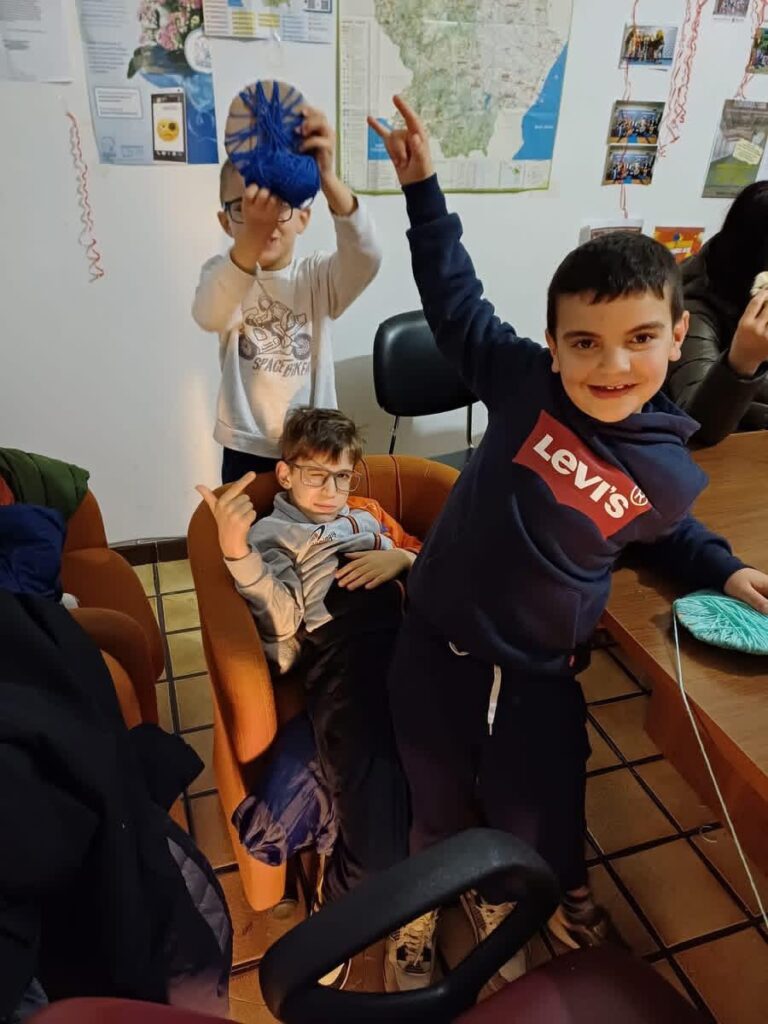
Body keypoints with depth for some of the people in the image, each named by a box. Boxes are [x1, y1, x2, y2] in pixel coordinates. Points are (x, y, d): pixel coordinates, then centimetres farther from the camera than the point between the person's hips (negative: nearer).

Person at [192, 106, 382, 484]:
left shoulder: (317, 276, -4)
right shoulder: (221, 271, -4)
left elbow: (366, 259, -26)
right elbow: (209, 316, -29)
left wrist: (327, 179, -44)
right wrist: (251, 237, -48)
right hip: (247, 449, 0)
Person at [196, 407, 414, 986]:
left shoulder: (368, 514, 36)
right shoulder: (270, 533, 21)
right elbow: (282, 621, 2)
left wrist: (402, 559, 9)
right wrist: (236, 551, -12)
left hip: (410, 627, 5)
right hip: (340, 648, -4)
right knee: (370, 782, -26)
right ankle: (347, 900, 4)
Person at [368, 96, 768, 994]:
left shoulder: (670, 472, -8)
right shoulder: (524, 383, -14)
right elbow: (457, 301, -1)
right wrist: (423, 187, 0)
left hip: (540, 669, 1)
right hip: (438, 642, 0)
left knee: (537, 818, 17)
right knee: (436, 803, 18)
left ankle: (498, 903, 54)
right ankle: (416, 916, 50)